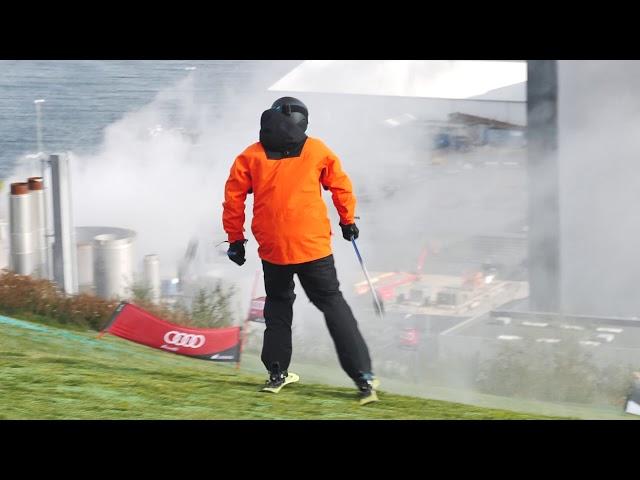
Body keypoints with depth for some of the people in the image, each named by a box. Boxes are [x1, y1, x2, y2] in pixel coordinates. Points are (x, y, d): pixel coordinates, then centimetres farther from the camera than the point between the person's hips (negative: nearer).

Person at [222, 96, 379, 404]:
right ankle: (363, 377, -1)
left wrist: (235, 238, 14)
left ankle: (277, 373, 21)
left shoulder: (251, 157, 1)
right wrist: (348, 220, 24)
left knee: (278, 305, 22)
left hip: (272, 250, 1)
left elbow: (233, 199, 3)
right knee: (333, 304, 6)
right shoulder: (316, 151, 1)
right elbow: (341, 185, 8)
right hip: (313, 246, -1)